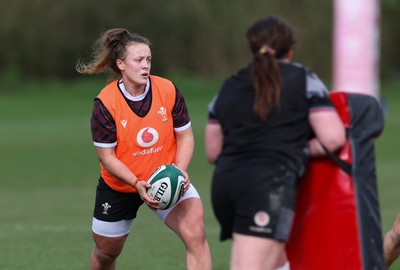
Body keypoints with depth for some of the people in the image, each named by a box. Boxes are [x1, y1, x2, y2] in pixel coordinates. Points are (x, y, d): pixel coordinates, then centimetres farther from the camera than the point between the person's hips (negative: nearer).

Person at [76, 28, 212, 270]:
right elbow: (107, 156, -16)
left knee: (196, 234, -23)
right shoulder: (105, 103, -19)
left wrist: (180, 171, -22)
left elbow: (185, 136, -5)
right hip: (118, 186, 0)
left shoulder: (168, 90, -14)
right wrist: (137, 184, -28)